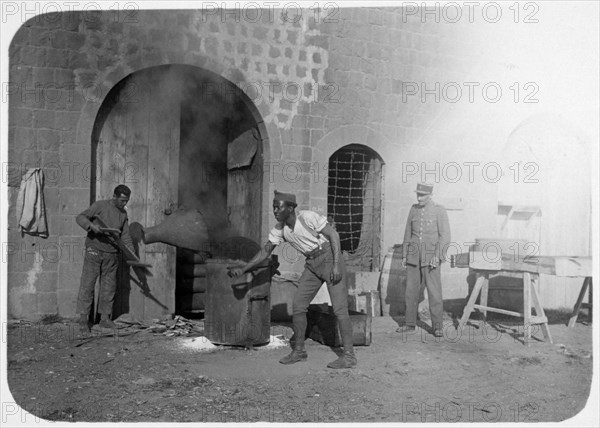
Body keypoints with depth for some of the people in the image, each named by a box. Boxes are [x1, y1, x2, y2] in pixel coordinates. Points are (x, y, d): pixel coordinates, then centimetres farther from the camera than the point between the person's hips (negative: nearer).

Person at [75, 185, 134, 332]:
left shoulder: (123, 214, 10)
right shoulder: (100, 206, -5)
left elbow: (125, 236, 13)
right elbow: (80, 217, -9)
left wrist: (131, 253, 0)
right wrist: (92, 226, -29)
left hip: (112, 254, 5)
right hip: (94, 251, -5)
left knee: (109, 287, 7)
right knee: (87, 284, -5)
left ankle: (105, 318, 17)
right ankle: (83, 319, 3)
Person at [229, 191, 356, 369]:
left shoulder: (308, 217, -22)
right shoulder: (279, 228, -2)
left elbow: (333, 235, -18)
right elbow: (265, 251, 4)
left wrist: (336, 265, -24)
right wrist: (242, 269, -5)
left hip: (330, 259, -7)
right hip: (312, 265, 7)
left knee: (339, 308, -10)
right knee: (297, 306, 2)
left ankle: (348, 356, -2)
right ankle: (298, 351, 14)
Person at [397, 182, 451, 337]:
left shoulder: (439, 210, -7)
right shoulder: (414, 209, 7)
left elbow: (445, 236, -10)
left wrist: (437, 257, -20)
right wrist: (404, 255, 8)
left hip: (431, 257, -4)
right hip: (414, 257, 4)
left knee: (434, 291, -4)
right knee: (412, 290, 8)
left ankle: (437, 327, 5)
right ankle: (410, 323, 20)